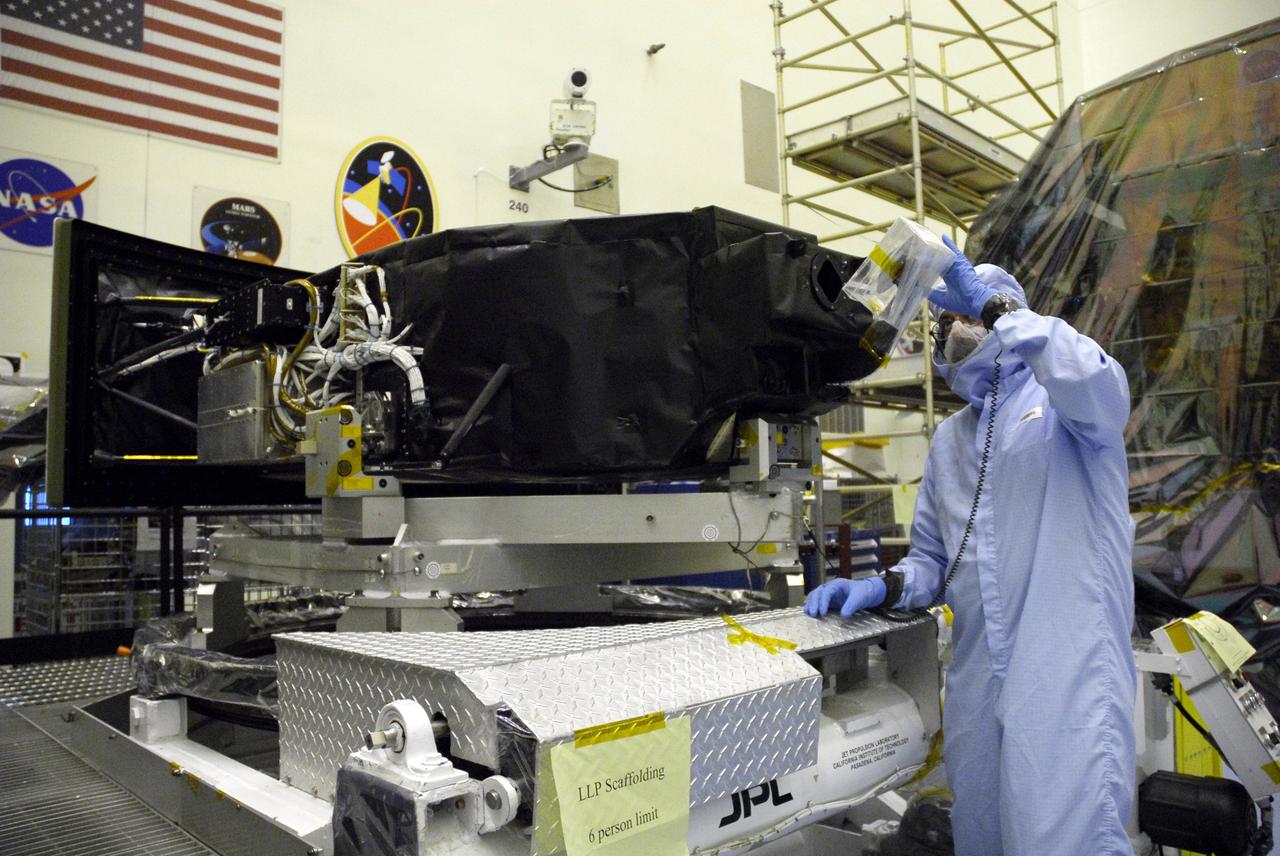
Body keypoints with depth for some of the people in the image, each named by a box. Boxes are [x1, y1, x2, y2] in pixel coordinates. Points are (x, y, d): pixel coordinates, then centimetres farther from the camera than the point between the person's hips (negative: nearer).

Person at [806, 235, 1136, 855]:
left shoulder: (1060, 399, 2)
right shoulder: (948, 440, 21)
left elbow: (1098, 387, -25)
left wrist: (997, 312, -16)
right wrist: (886, 587, 1)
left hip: (1068, 670, -6)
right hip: (976, 678, 6)